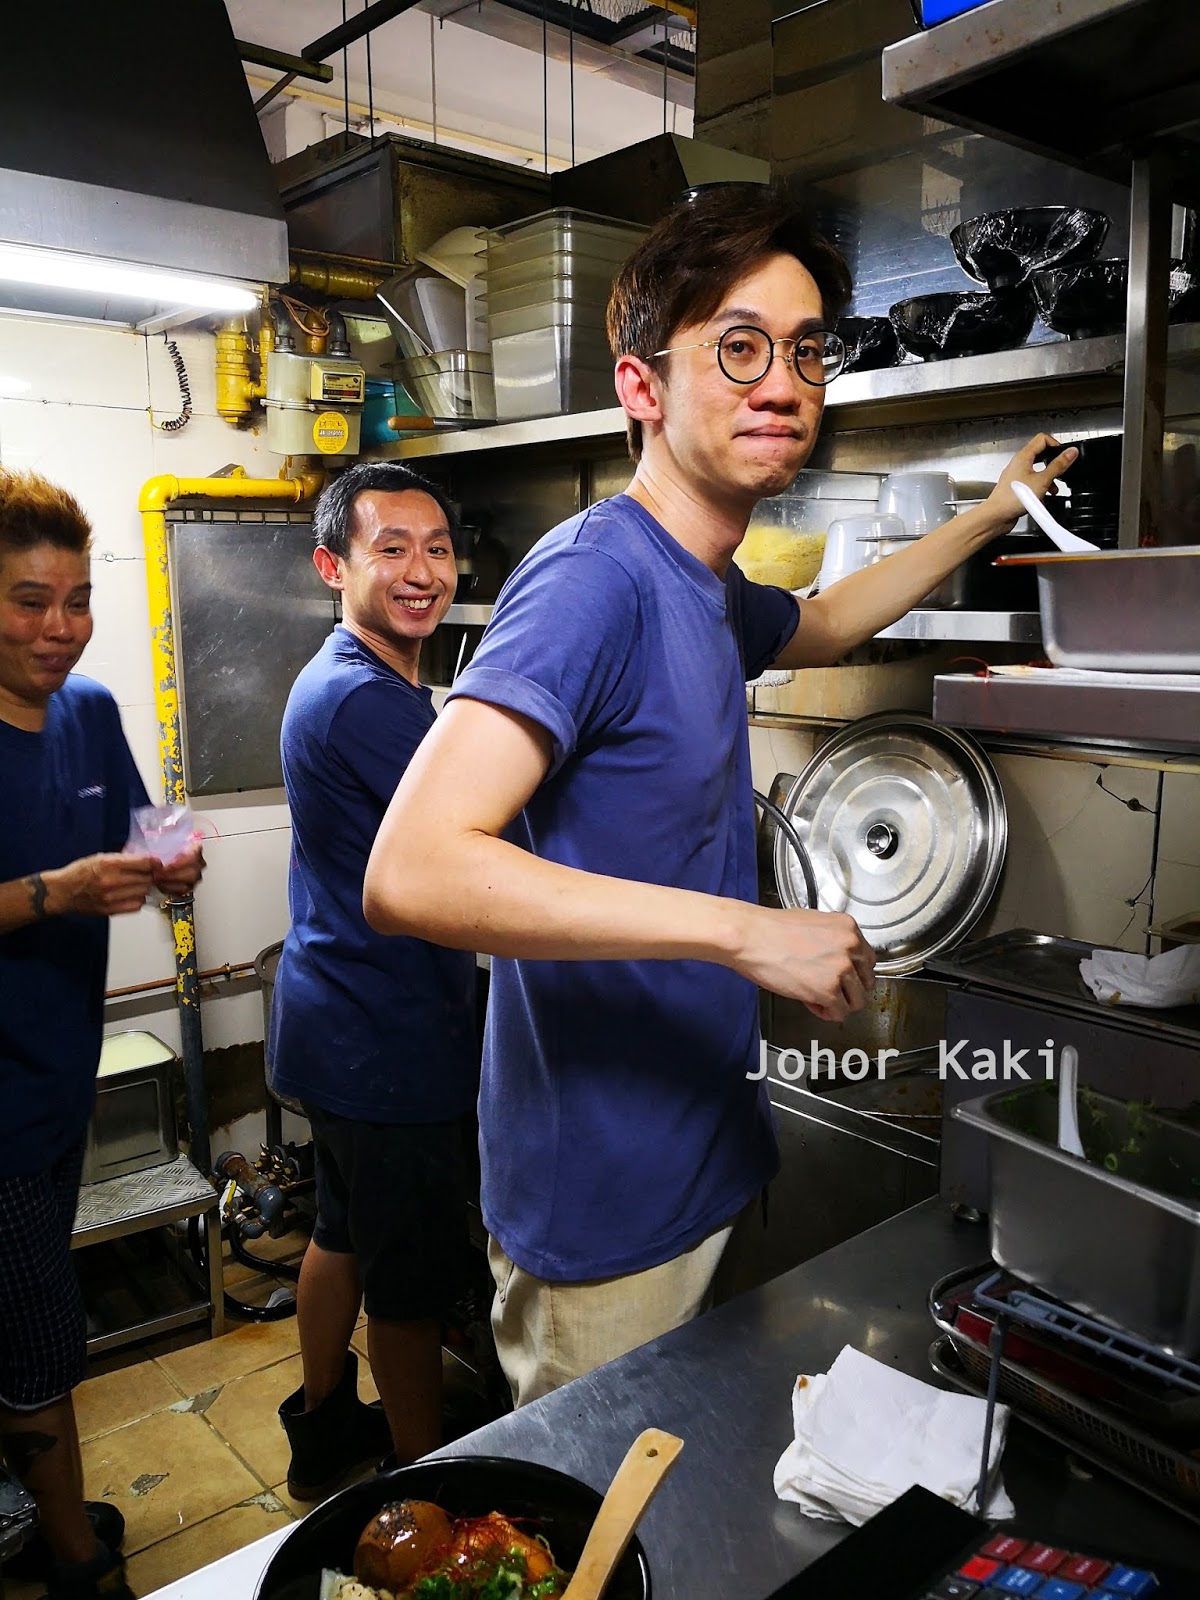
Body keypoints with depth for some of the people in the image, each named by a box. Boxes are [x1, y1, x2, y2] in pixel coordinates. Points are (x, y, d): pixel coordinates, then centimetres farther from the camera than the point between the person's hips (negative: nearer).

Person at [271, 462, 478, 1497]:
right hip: (387, 1043, -10)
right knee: (412, 1282, 8)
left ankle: (323, 1432, 45)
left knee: (346, 1230, 25)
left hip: (337, 1023, 10)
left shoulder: (356, 683, 11)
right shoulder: (366, 701, -23)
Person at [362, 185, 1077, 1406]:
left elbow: (819, 628, 29)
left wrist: (992, 514, 28)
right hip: (604, 1210, -8)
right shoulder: (596, 577, -23)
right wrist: (748, 930, -32)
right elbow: (410, 871, -34)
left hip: (693, 1164, 9)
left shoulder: (703, 590, 5)